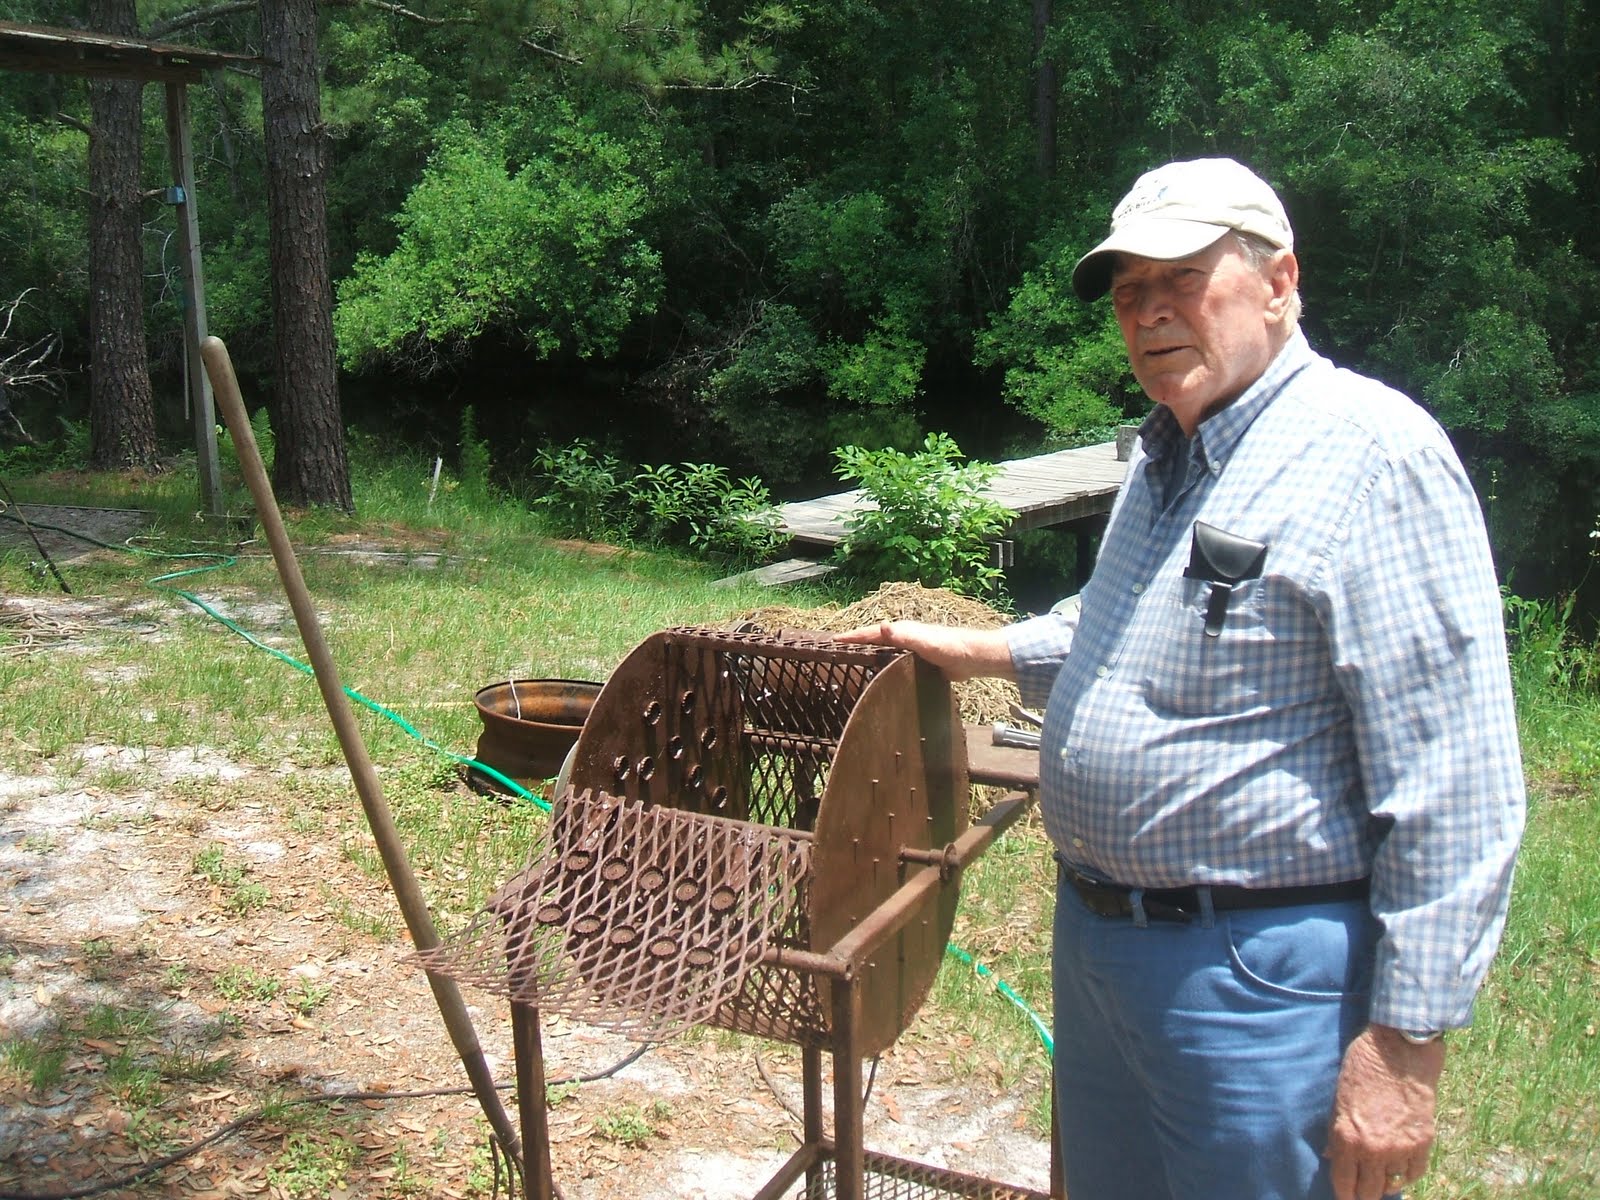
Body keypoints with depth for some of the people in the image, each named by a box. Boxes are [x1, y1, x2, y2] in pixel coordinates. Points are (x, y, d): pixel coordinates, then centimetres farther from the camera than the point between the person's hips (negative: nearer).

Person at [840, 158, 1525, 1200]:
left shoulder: (1370, 452, -18)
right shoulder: (1168, 456, 12)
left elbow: (1456, 788, -22)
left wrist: (1407, 1042, -22)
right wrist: (982, 653, 20)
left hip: (1260, 981, -9)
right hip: (1095, 943, 9)